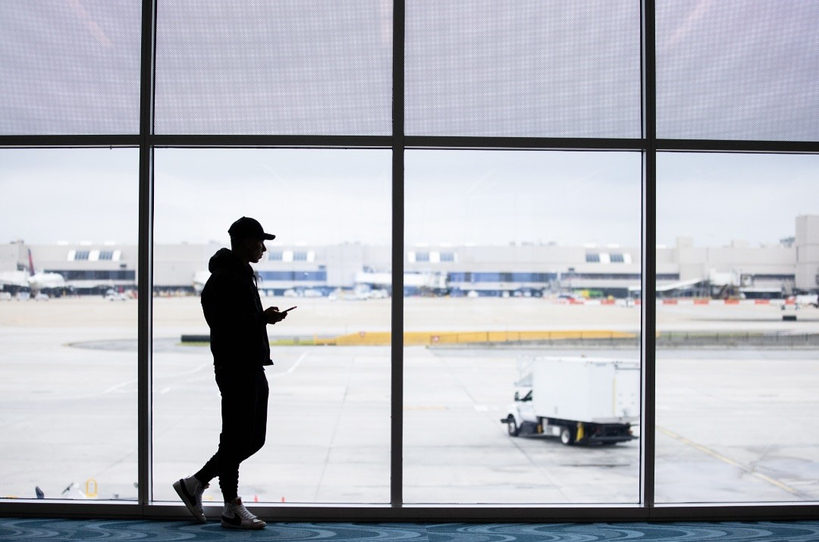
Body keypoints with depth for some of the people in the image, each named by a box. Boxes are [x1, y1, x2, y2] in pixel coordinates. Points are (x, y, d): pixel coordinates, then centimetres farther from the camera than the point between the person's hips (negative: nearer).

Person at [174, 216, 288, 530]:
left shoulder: (242, 275, 19)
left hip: (252, 368, 10)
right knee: (236, 439, 0)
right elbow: (223, 326, -22)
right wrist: (263, 318, -19)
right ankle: (232, 509, 13)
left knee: (254, 439, 13)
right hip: (235, 371, -10)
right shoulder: (224, 279, -14)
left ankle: (195, 484, 24)